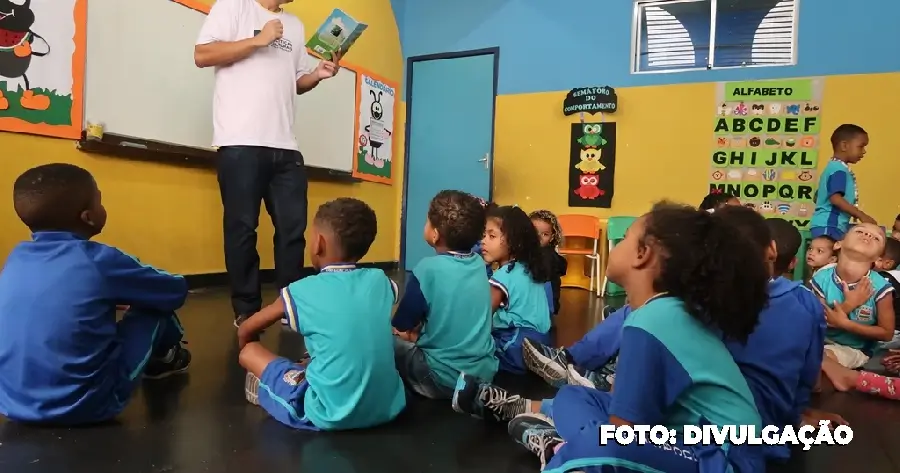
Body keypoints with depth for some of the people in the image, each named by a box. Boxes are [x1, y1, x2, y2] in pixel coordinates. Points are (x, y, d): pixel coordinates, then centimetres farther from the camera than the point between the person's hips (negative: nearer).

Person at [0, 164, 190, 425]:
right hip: (85, 404, -6)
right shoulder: (100, 261, -15)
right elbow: (177, 290, -2)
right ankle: (164, 358, 36)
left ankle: (158, 358, 38)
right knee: (156, 305, 7)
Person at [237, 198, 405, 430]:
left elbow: (245, 332, 7)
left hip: (331, 415, -4)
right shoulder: (380, 280, 2)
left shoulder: (302, 291, -8)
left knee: (250, 351, 8)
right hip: (389, 406, 5)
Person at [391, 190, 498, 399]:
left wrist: (415, 334, 10)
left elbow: (401, 329, -9)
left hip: (444, 379, -6)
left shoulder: (428, 269, -18)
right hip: (485, 372, 6)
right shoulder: (479, 263, 1)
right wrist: (421, 330, 12)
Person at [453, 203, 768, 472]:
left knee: (594, 447, -36)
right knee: (573, 397, 15)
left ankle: (555, 448, -6)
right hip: (697, 444, 9)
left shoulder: (648, 325, -26)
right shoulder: (677, 310, 1)